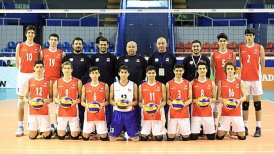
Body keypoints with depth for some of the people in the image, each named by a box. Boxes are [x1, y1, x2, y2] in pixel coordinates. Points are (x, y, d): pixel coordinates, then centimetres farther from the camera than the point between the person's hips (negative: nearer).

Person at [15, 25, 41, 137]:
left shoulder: (38, 47, 6)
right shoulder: (20, 46, 4)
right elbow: (17, 60, 8)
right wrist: (20, 71, 3)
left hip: (34, 75, 0)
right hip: (22, 75, 0)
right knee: (21, 100, 1)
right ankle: (20, 126, 6)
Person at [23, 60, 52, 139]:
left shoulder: (48, 81, 2)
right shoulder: (29, 81, 4)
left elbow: (51, 98, 4)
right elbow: (24, 98, 7)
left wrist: (46, 101, -16)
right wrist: (29, 101, -14)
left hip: (44, 111, -1)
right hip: (32, 111, 1)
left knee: (47, 136, -1)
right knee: (32, 137, 2)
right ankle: (37, 130, 35)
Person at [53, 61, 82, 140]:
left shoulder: (78, 82, 0)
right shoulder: (57, 82, 4)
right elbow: (54, 97, 10)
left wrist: (75, 101, -16)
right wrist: (59, 101, -11)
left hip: (73, 111, -1)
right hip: (62, 111, 1)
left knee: (74, 136, 1)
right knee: (61, 136, 4)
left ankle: (78, 130, 34)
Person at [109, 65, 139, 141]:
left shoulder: (133, 85, 2)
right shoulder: (113, 85, 3)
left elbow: (136, 100, 6)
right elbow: (110, 100, 8)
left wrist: (131, 103, -16)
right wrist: (115, 103, -14)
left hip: (129, 113, 0)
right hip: (117, 113, 1)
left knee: (134, 136, 3)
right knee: (113, 136, 5)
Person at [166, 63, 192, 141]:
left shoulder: (188, 83, 6)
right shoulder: (169, 84, 4)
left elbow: (190, 99, 5)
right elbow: (167, 99, 5)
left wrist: (184, 104, -14)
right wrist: (171, 104, -16)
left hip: (184, 112, 1)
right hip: (173, 113, 0)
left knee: (186, 136, 3)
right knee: (170, 137, -1)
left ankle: (182, 134, 36)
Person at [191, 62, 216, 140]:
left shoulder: (212, 83, 5)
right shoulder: (193, 83, 2)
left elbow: (214, 98, 11)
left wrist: (210, 100, -10)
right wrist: (195, 101, -15)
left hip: (208, 113, 1)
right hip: (196, 113, -1)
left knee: (211, 137, 2)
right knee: (194, 137, -5)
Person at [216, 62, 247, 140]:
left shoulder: (240, 82, 3)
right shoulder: (221, 82, 2)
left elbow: (244, 96, 4)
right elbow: (218, 97, 2)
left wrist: (239, 101, -17)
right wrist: (223, 100, -19)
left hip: (237, 112, 1)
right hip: (225, 112, -1)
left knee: (242, 137, 1)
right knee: (219, 136, -4)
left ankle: (234, 130, 33)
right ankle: (226, 130, 29)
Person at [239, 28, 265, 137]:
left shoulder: (259, 48, 2)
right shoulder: (241, 48, 7)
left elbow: (262, 63, 3)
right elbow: (241, 63, 9)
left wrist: (259, 73, -2)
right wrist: (244, 72, -1)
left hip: (256, 78, -1)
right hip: (244, 78, 2)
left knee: (257, 102, 2)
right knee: (245, 102, 5)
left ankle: (258, 127, 6)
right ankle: (245, 127, 11)